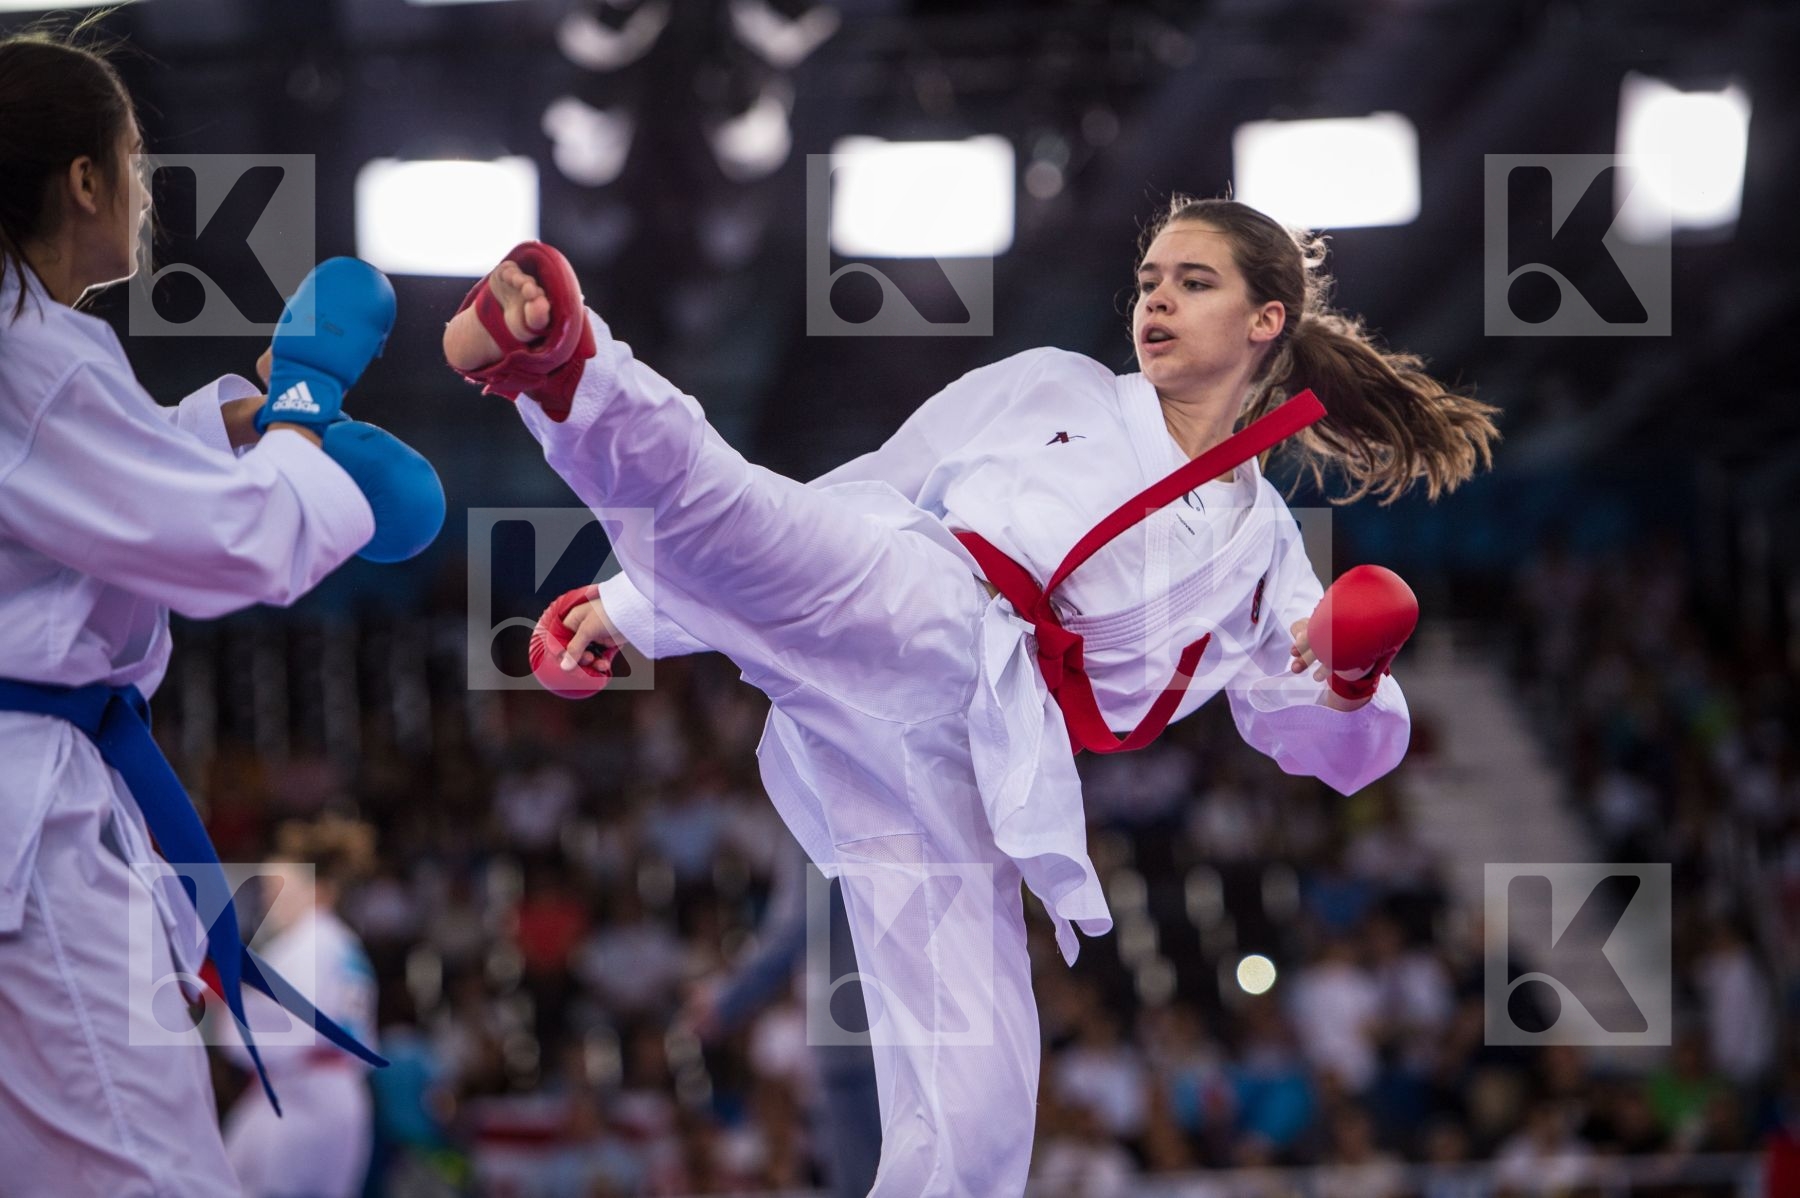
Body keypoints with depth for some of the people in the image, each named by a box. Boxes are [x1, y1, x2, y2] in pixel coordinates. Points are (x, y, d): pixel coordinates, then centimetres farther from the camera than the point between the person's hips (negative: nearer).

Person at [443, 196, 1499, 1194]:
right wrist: (639, 611, 18)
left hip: (964, 782, 3)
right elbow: (857, 500, 22)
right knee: (728, 507, -36)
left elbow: (1342, 751, 27)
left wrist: (1353, 679, 1)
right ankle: (562, 365, -64)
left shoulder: (1261, 548, 27)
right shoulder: (1049, 392, 22)